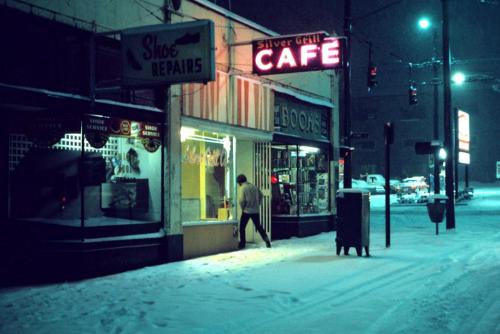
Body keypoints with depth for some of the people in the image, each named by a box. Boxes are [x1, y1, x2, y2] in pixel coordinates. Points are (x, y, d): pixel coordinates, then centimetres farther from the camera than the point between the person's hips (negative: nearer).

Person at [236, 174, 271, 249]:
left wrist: (243, 208, -2)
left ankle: (242, 243, 7)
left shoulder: (243, 188, -10)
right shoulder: (254, 186, 8)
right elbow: (260, 195, 14)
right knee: (258, 226, 14)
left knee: (242, 227, 6)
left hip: (246, 211, -6)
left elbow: (241, 200, -17)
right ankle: (266, 240, 6)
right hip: (255, 211, 6)